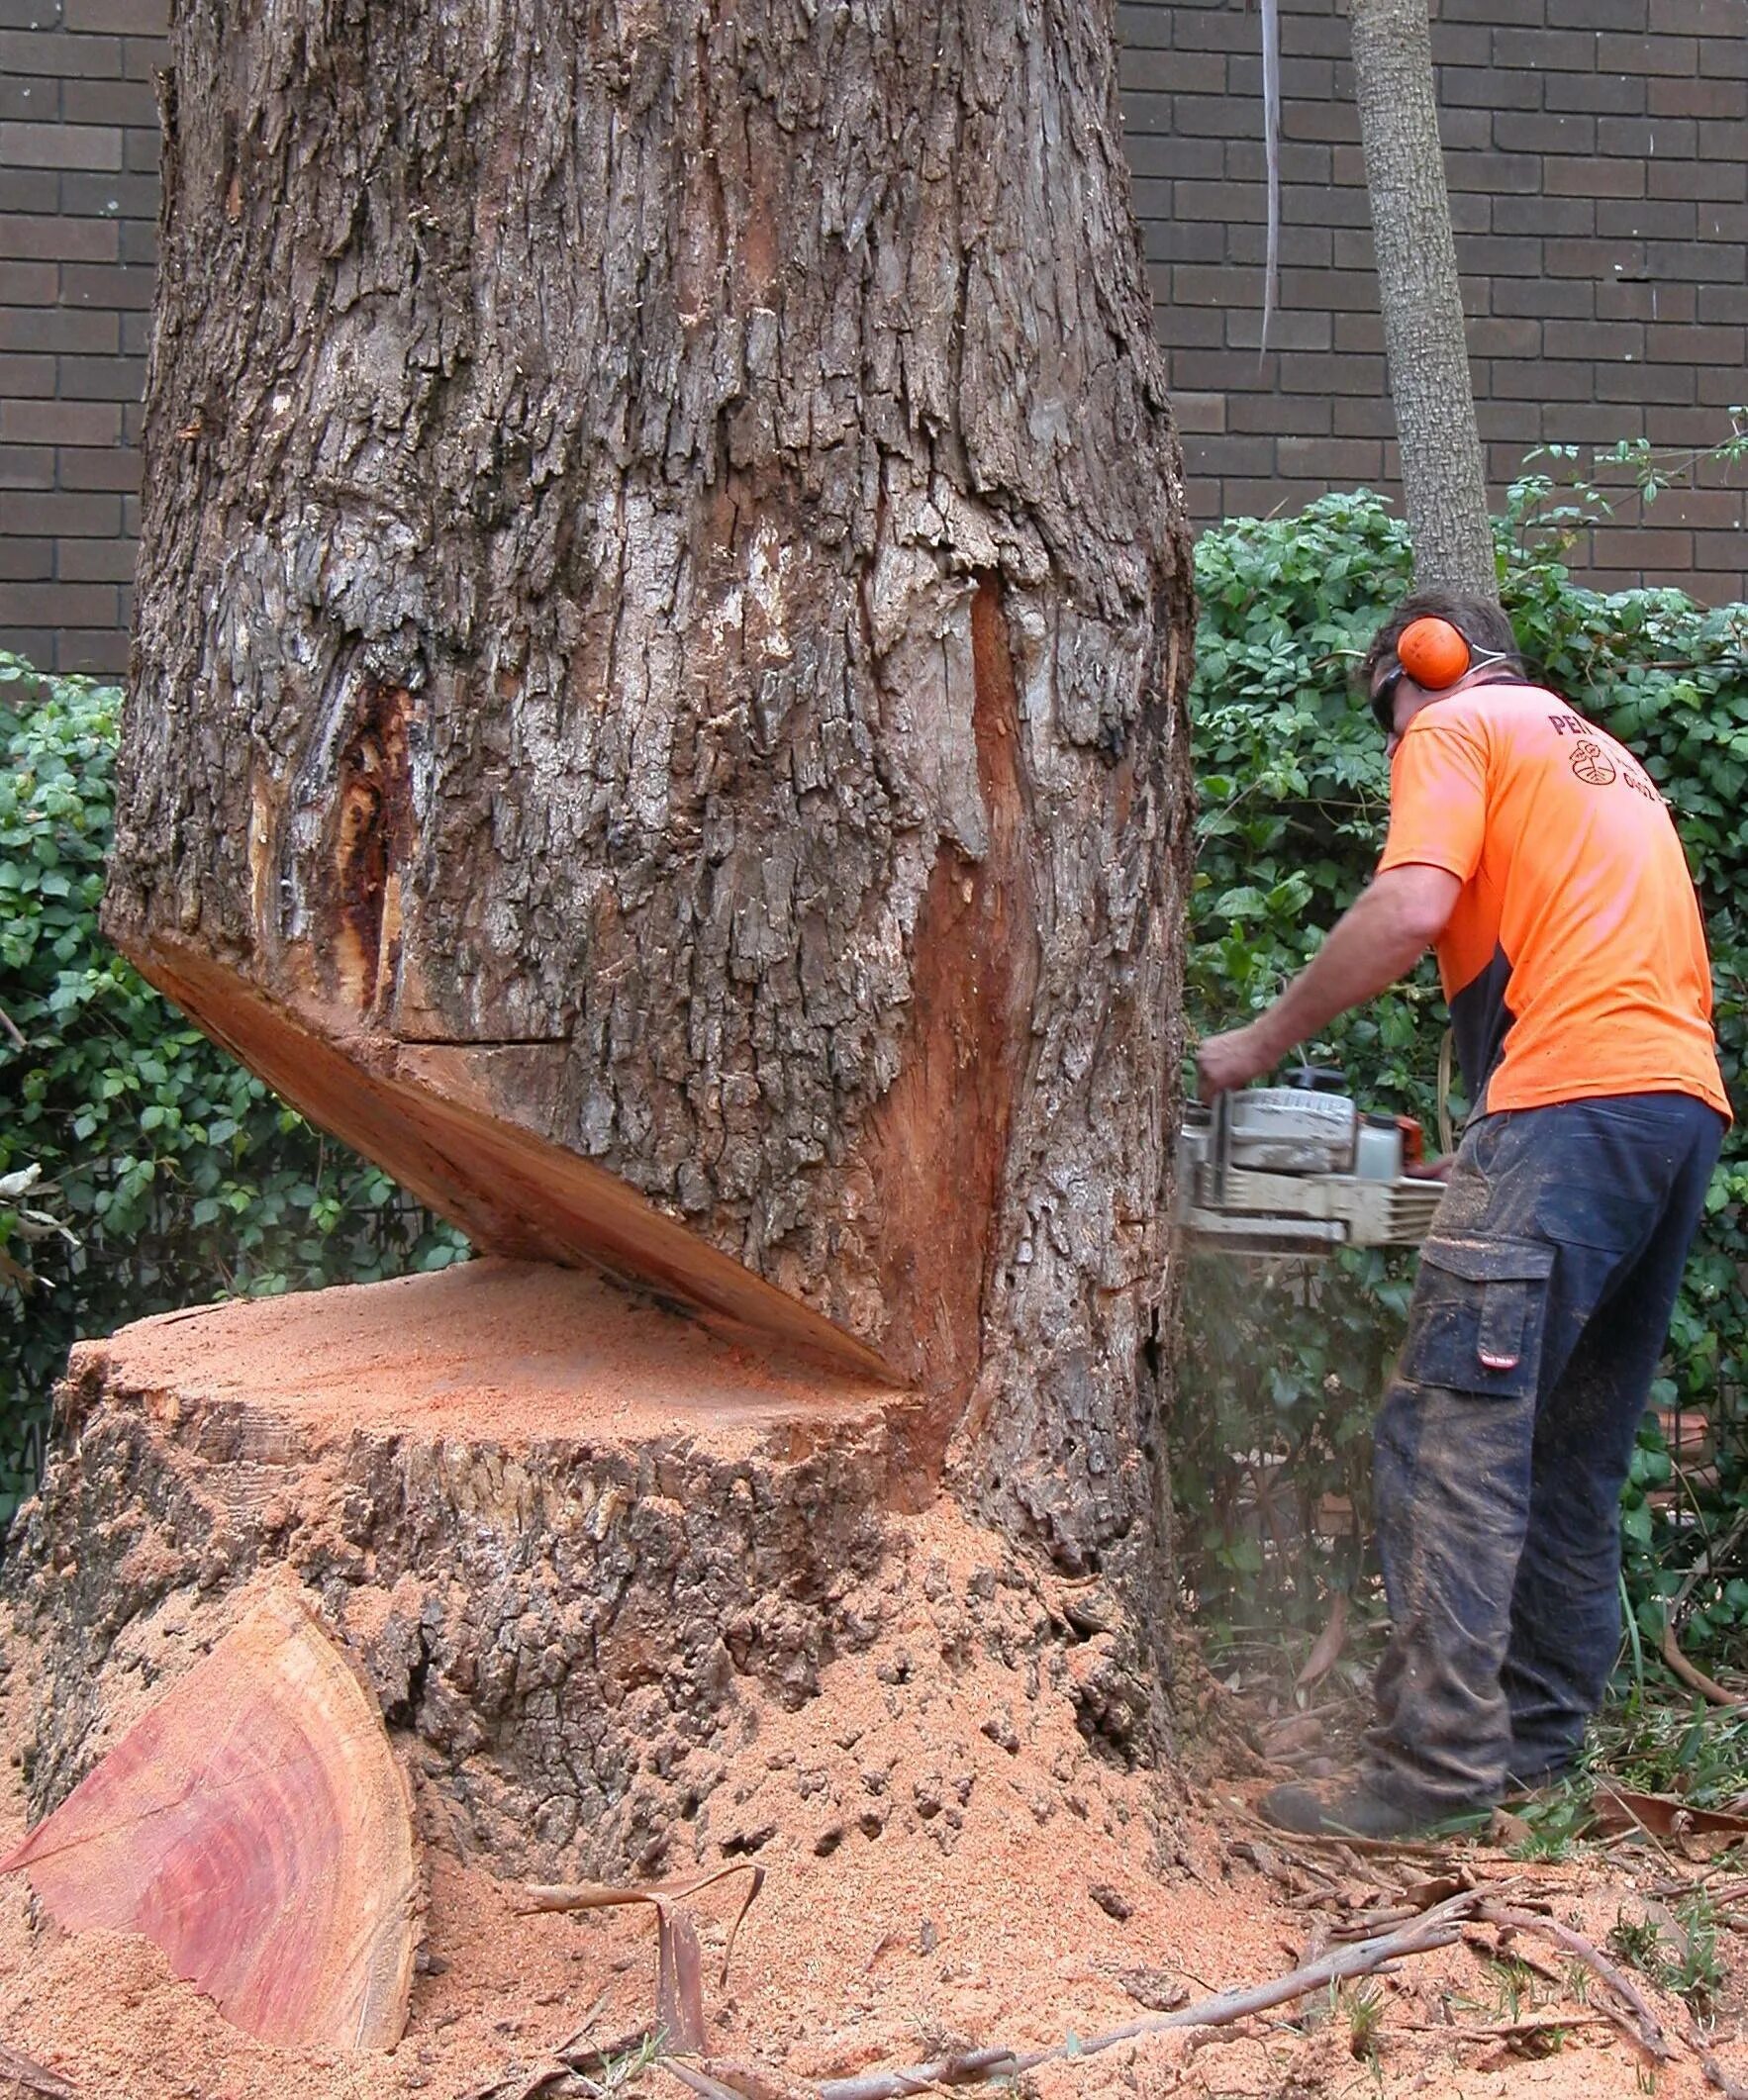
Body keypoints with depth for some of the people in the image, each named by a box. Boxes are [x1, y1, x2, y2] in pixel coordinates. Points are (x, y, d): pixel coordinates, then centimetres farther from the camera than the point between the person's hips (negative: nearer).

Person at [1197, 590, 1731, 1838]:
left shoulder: (1454, 730, 7)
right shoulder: (1611, 765, 32)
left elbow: (1412, 908, -11)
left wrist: (1261, 1045, -3)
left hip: (1571, 1099, -9)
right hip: (1689, 1102, 9)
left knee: (1456, 1432, -12)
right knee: (1578, 1452, 13)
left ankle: (1438, 1758, -18)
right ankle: (1543, 1733, 15)